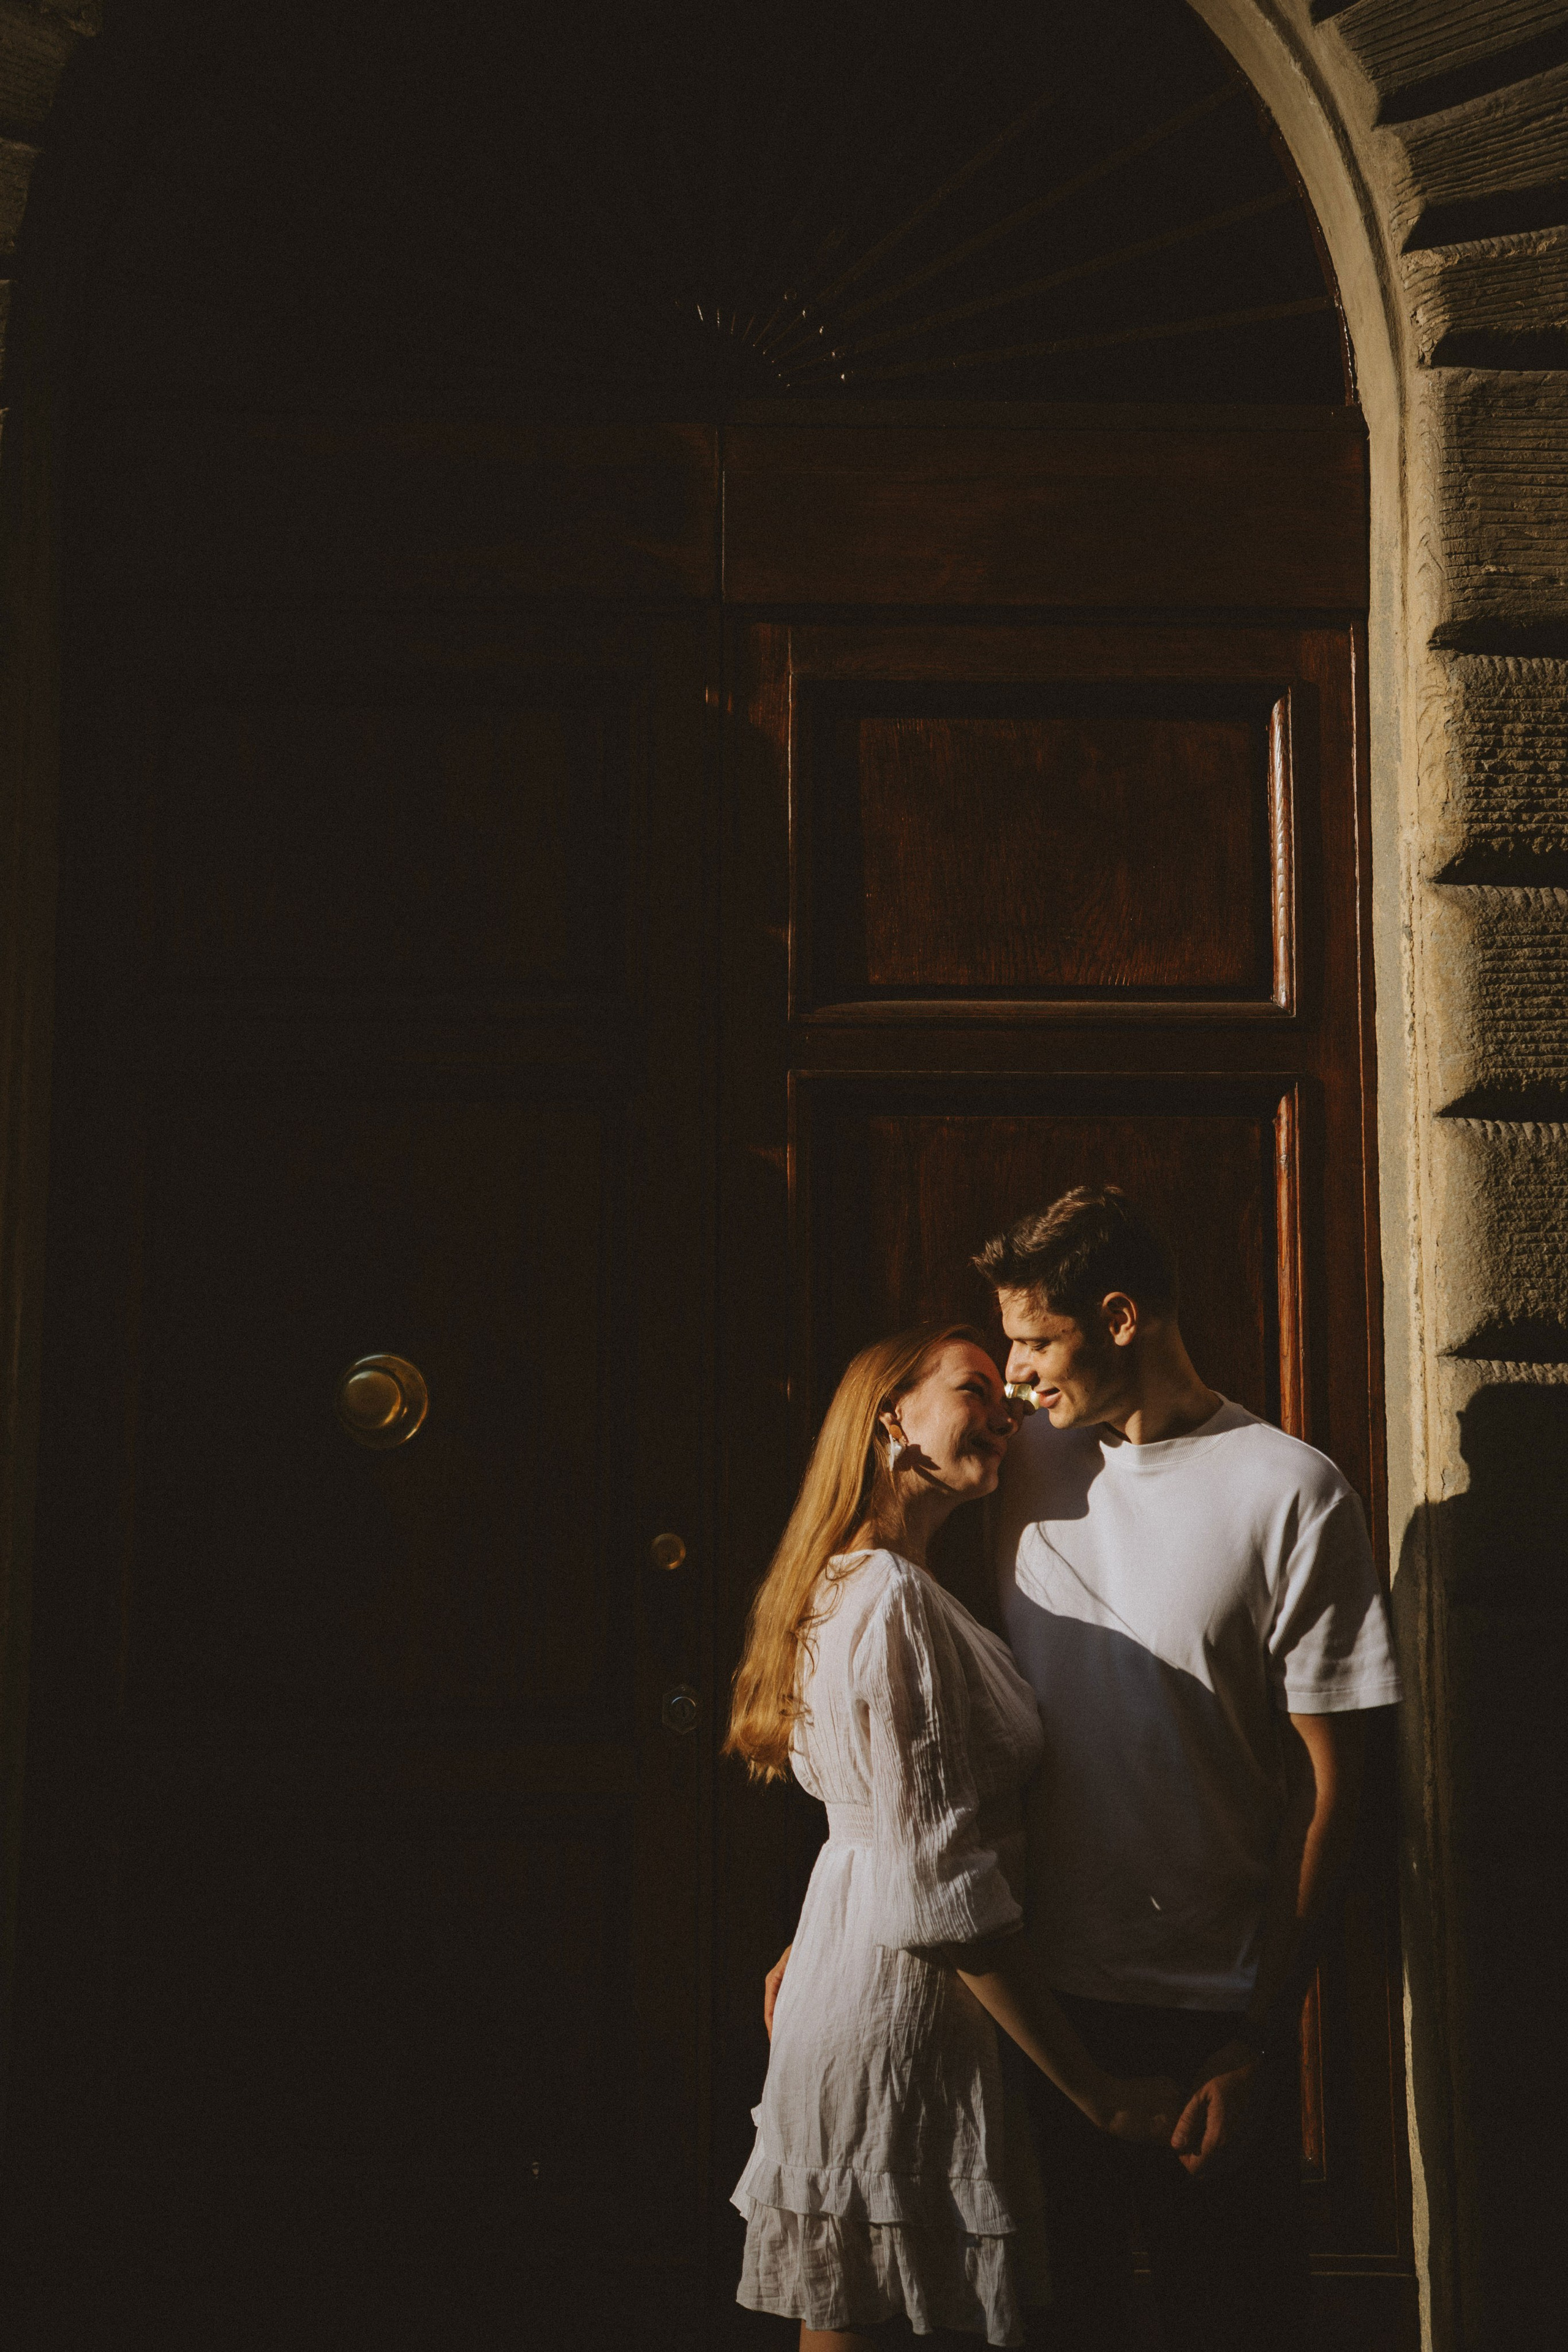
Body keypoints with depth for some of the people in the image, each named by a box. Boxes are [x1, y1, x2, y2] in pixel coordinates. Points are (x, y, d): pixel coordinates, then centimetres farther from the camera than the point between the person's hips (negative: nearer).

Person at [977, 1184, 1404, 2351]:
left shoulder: (1292, 1492, -9)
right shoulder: (1028, 1462, 5)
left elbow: (1327, 1783, -7)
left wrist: (1264, 2034, -9)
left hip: (1210, 2006, -3)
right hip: (1040, 1989, 4)